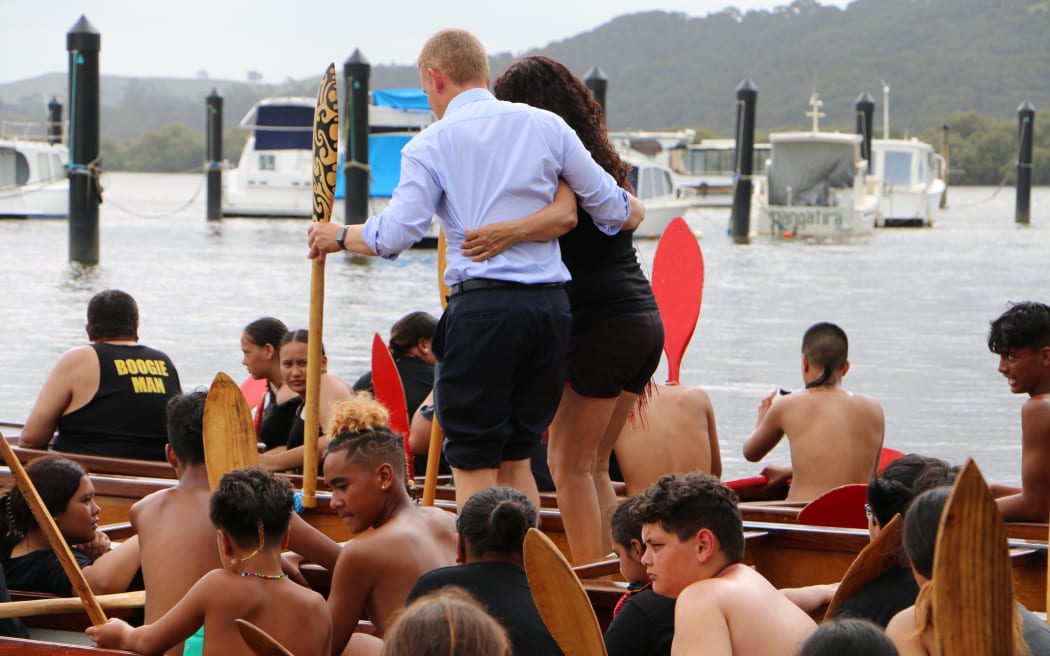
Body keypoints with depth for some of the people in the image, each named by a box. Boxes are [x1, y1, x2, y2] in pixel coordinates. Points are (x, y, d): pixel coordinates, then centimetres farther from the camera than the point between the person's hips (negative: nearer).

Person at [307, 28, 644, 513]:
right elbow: (615, 211, 13)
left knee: (472, 461, 2)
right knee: (516, 455, 15)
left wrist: (337, 236, 11)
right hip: (551, 305, 5)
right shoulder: (546, 126, 11)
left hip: (482, 308, -4)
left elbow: (395, 235, -8)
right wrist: (637, 209, 35)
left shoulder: (432, 144, 1)